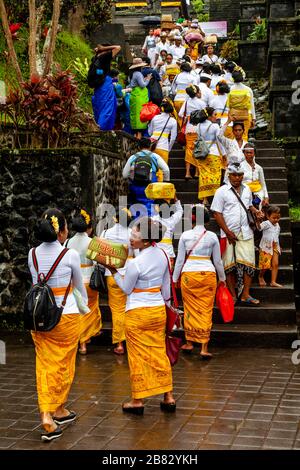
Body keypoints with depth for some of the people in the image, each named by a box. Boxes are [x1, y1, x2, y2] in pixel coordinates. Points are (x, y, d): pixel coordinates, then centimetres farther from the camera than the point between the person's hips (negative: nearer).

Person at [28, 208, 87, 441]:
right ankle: (60, 409, 26)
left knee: (45, 366, 8)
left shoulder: (32, 254, 0)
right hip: (66, 317, -3)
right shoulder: (71, 255, -11)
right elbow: (79, 286, 6)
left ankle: (46, 415, -2)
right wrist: (83, 304, 26)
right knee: (64, 365, 12)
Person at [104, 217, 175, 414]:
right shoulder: (162, 255, 0)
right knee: (159, 352, 14)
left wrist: (113, 271, 1)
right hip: (158, 309, 6)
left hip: (138, 313, -6)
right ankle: (168, 397, 17)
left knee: (138, 356, 5)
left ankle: (138, 400, 14)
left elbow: (126, 289, -6)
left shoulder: (135, 263, -21)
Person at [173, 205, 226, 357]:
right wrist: (222, 278, 23)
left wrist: (175, 278, 14)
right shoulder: (212, 236, 2)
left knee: (190, 308, 13)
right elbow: (218, 260, 9)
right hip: (207, 273, 0)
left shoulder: (185, 235, 1)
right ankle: (204, 348, 0)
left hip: (188, 273, 0)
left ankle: (189, 343, 22)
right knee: (206, 310, 2)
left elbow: (180, 259, 4)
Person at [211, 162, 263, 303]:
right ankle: (232, 296, 10)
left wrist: (255, 211, 3)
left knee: (248, 263, -2)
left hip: (246, 233, 4)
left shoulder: (247, 189, 12)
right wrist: (228, 232, -12)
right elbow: (217, 213, -7)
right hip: (230, 234, -4)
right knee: (230, 265, 1)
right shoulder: (222, 191, -4)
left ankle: (245, 295, 5)